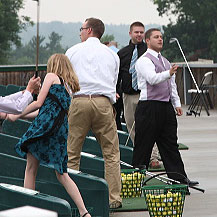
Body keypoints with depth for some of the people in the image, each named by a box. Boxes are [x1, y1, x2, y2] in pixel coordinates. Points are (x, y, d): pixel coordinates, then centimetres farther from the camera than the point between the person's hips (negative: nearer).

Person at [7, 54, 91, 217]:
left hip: (45, 124, -7)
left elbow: (39, 103, 1)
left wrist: (17, 116, 13)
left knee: (30, 169, 1)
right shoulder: (71, 86, 27)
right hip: (63, 130, 7)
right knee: (61, 174, 8)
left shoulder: (52, 77, 8)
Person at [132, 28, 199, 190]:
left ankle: (179, 178, 6)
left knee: (170, 144, 7)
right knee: (143, 145, -3)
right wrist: (168, 73, -39)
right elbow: (153, 79, -24)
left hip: (166, 107, 8)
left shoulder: (165, 61, 21)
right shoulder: (144, 61, -7)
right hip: (149, 107, -8)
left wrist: (177, 104, 17)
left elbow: (172, 85, 24)